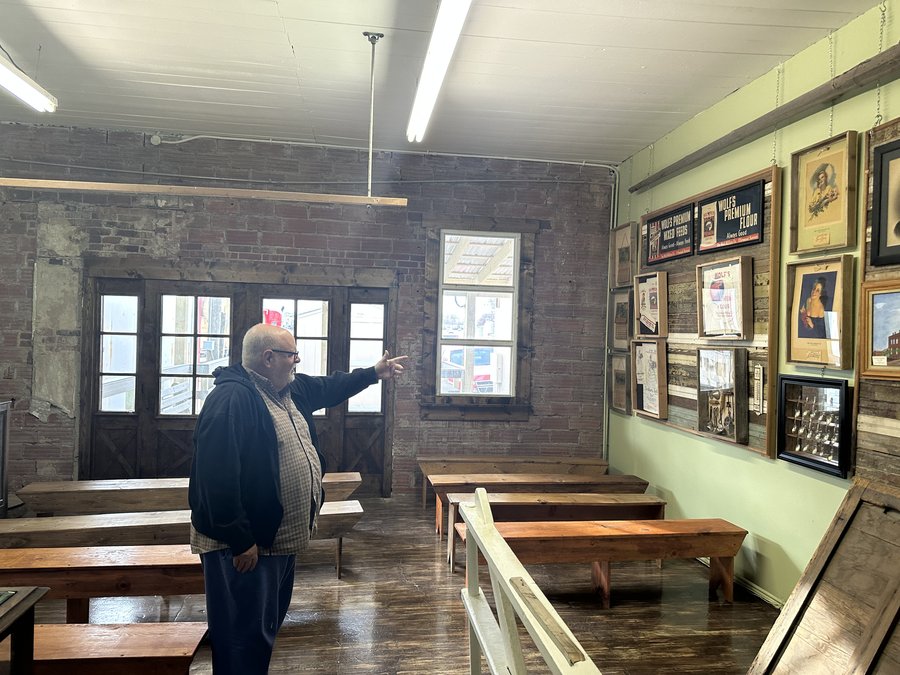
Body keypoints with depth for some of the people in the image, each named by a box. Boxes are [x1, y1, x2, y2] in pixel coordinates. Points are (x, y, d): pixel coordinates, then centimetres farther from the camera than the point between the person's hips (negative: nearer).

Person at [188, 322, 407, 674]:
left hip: (280, 537, 10)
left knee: (267, 626, 22)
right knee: (246, 636, 1)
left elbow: (329, 387, 28)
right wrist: (240, 541, -26)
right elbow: (218, 478, -28)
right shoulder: (230, 400, -24)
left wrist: (374, 373, 29)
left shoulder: (291, 389, 7)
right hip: (245, 544, -10)